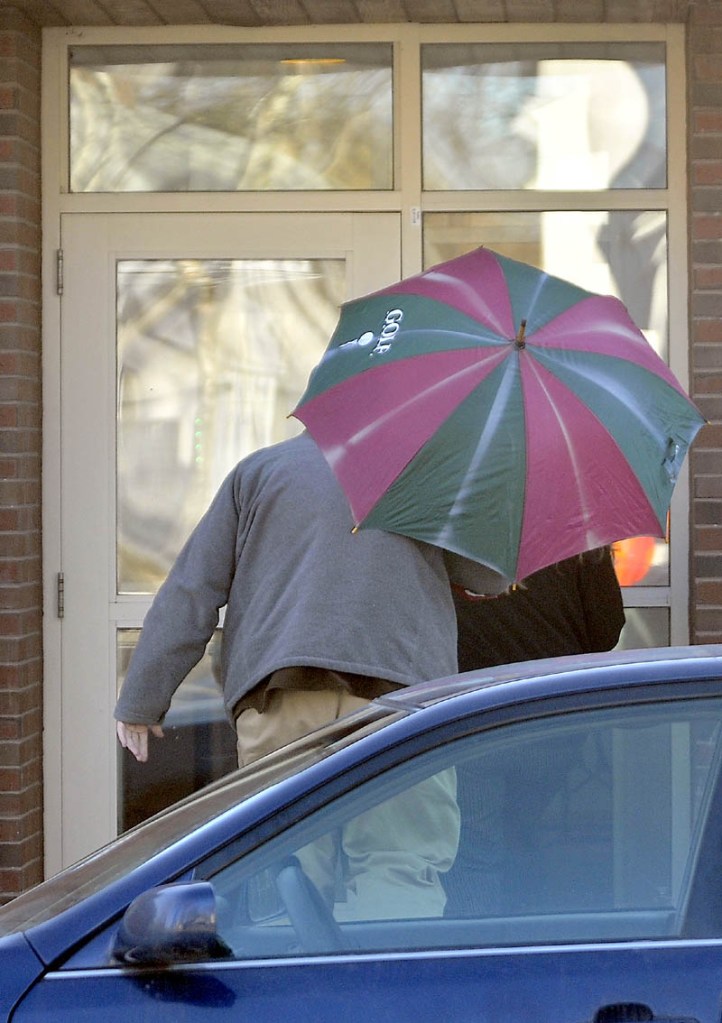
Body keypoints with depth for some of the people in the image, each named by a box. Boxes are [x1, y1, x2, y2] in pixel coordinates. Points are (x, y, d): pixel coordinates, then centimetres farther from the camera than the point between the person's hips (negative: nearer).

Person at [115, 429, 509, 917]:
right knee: (406, 877, -3)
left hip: (278, 701, 1)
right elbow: (494, 575, 19)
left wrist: (142, 701, 15)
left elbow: (190, 592, 14)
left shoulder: (258, 470, 20)